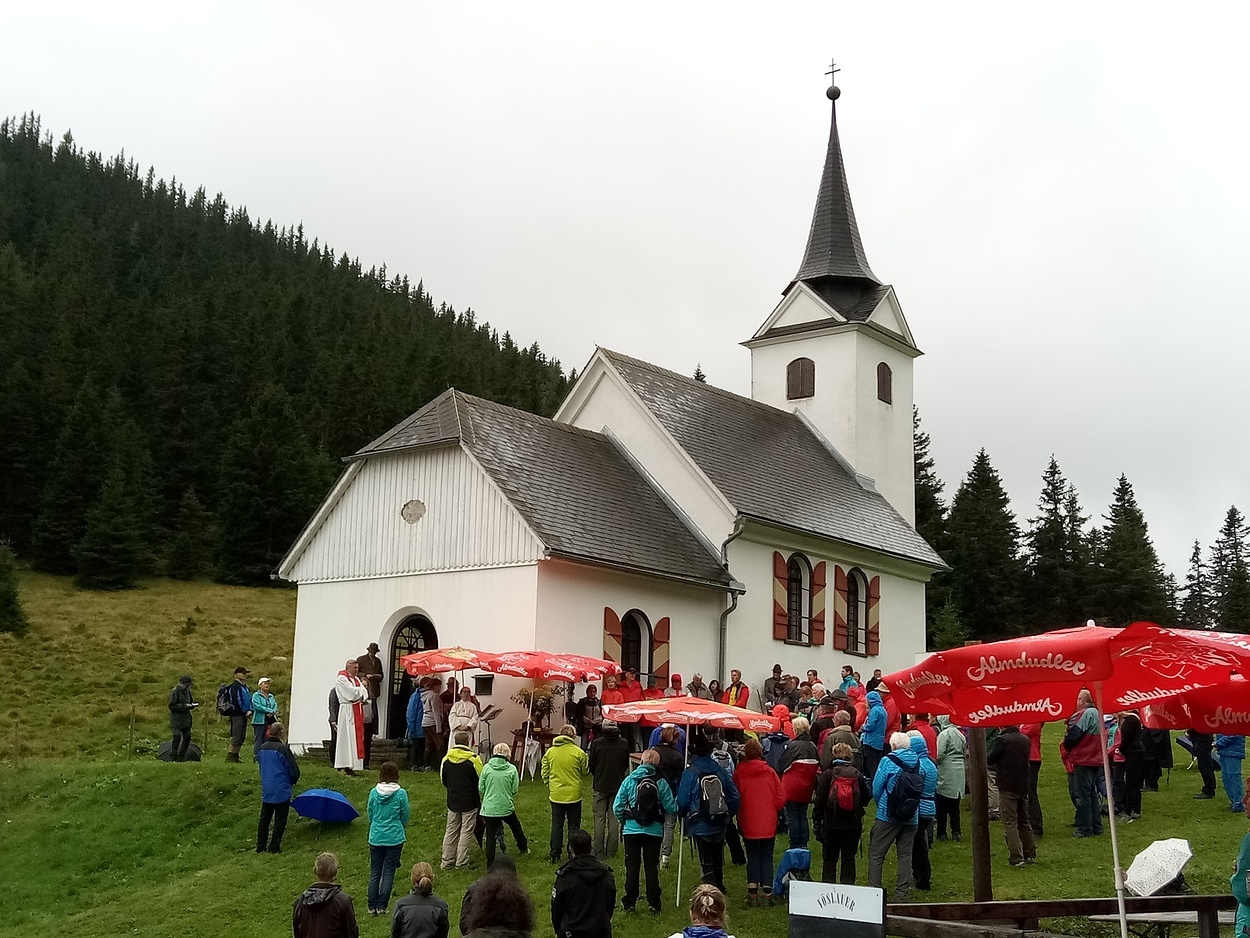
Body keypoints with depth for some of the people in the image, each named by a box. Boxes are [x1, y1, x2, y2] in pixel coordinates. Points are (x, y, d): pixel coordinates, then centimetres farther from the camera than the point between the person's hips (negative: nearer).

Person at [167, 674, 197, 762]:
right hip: (176, 718, -7)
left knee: (187, 737, 5)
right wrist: (184, 706, -21)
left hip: (186, 718, 7)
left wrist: (192, 705, 0)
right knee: (177, 737, -13)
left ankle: (181, 756, 16)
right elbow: (172, 706, -15)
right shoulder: (174, 691, -11)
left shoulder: (187, 691, 12)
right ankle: (173, 755, -1)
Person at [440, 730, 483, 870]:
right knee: (466, 832, 4)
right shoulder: (473, 759, -14)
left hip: (452, 801, 4)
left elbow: (443, 780, 10)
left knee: (451, 831, 13)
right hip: (470, 801, -4)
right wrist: (479, 798, 11)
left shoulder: (446, 758, 0)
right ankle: (461, 862, 5)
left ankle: (447, 862, 16)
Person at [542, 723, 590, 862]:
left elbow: (545, 773, 2)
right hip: (574, 794, -2)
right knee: (573, 825, 10)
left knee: (557, 825, 11)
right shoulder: (578, 752, -11)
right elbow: (585, 772, -1)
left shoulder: (550, 752, -3)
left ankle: (555, 854, 13)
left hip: (556, 795, 2)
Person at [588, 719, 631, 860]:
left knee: (599, 818, 5)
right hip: (618, 785, 2)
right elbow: (626, 765, 6)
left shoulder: (597, 743, -11)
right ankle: (611, 852, 9)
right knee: (614, 818, 8)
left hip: (600, 785, -2)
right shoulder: (624, 744, -5)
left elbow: (591, 764, -1)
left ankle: (599, 852, 2)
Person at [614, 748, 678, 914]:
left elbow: (617, 807, -6)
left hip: (631, 830, 0)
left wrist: (623, 820, 14)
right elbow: (672, 808, -5)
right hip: (654, 831, 0)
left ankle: (629, 903, 12)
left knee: (632, 867, 10)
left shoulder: (629, 780, -6)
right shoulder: (661, 783, -7)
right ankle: (654, 903, 11)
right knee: (651, 867, 10)